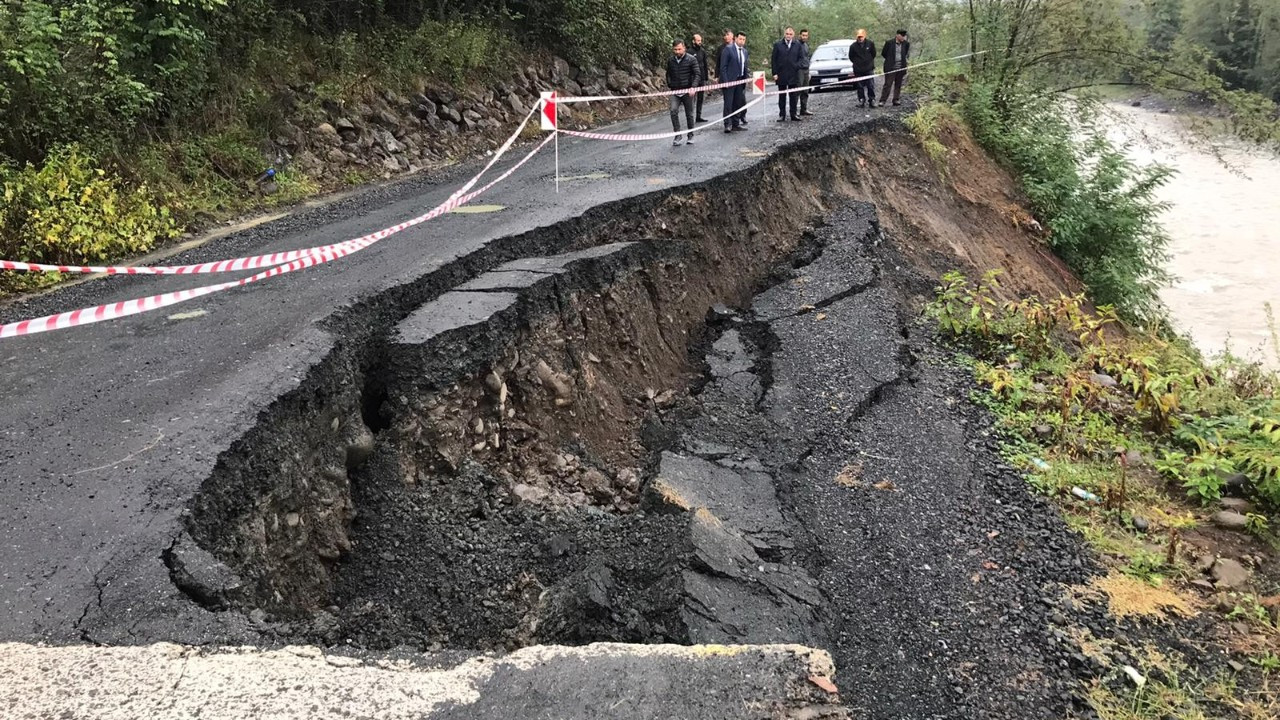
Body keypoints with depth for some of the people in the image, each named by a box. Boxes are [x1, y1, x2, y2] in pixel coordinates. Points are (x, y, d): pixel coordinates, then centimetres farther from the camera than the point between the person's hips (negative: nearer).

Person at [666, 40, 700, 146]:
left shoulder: (691, 59, -5)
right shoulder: (670, 60, 6)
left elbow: (697, 74, -8)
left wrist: (693, 87, -21)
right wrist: (670, 85, 7)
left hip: (687, 91, -2)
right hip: (675, 92, 2)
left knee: (689, 114, 6)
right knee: (673, 111, -18)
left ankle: (690, 135, 21)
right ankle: (677, 135, -11)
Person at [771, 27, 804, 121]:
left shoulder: (797, 45, 7)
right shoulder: (777, 45, 2)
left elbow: (800, 58, 11)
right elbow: (773, 60, 0)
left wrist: (797, 66, -8)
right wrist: (774, 73, -7)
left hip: (793, 74, 1)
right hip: (781, 75, -1)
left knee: (793, 96, 5)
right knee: (782, 96, 4)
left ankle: (794, 114, 11)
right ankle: (782, 115, 9)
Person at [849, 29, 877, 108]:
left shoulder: (870, 44, -2)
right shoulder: (853, 46, -3)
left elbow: (873, 54, 11)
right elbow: (851, 57, 9)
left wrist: (869, 62, 9)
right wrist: (857, 63, 9)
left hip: (869, 69, 0)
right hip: (858, 70, 0)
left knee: (871, 86, -1)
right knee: (860, 87, 5)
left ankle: (872, 100, 7)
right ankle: (861, 101, 14)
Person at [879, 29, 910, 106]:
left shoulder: (905, 44, 5)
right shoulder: (889, 43, -5)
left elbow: (907, 54, 20)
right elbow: (883, 54, 4)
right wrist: (890, 60, 8)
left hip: (901, 68, 4)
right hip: (890, 68, -4)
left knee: (898, 85, 9)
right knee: (887, 84, -5)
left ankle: (896, 100, 16)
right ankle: (883, 100, -2)